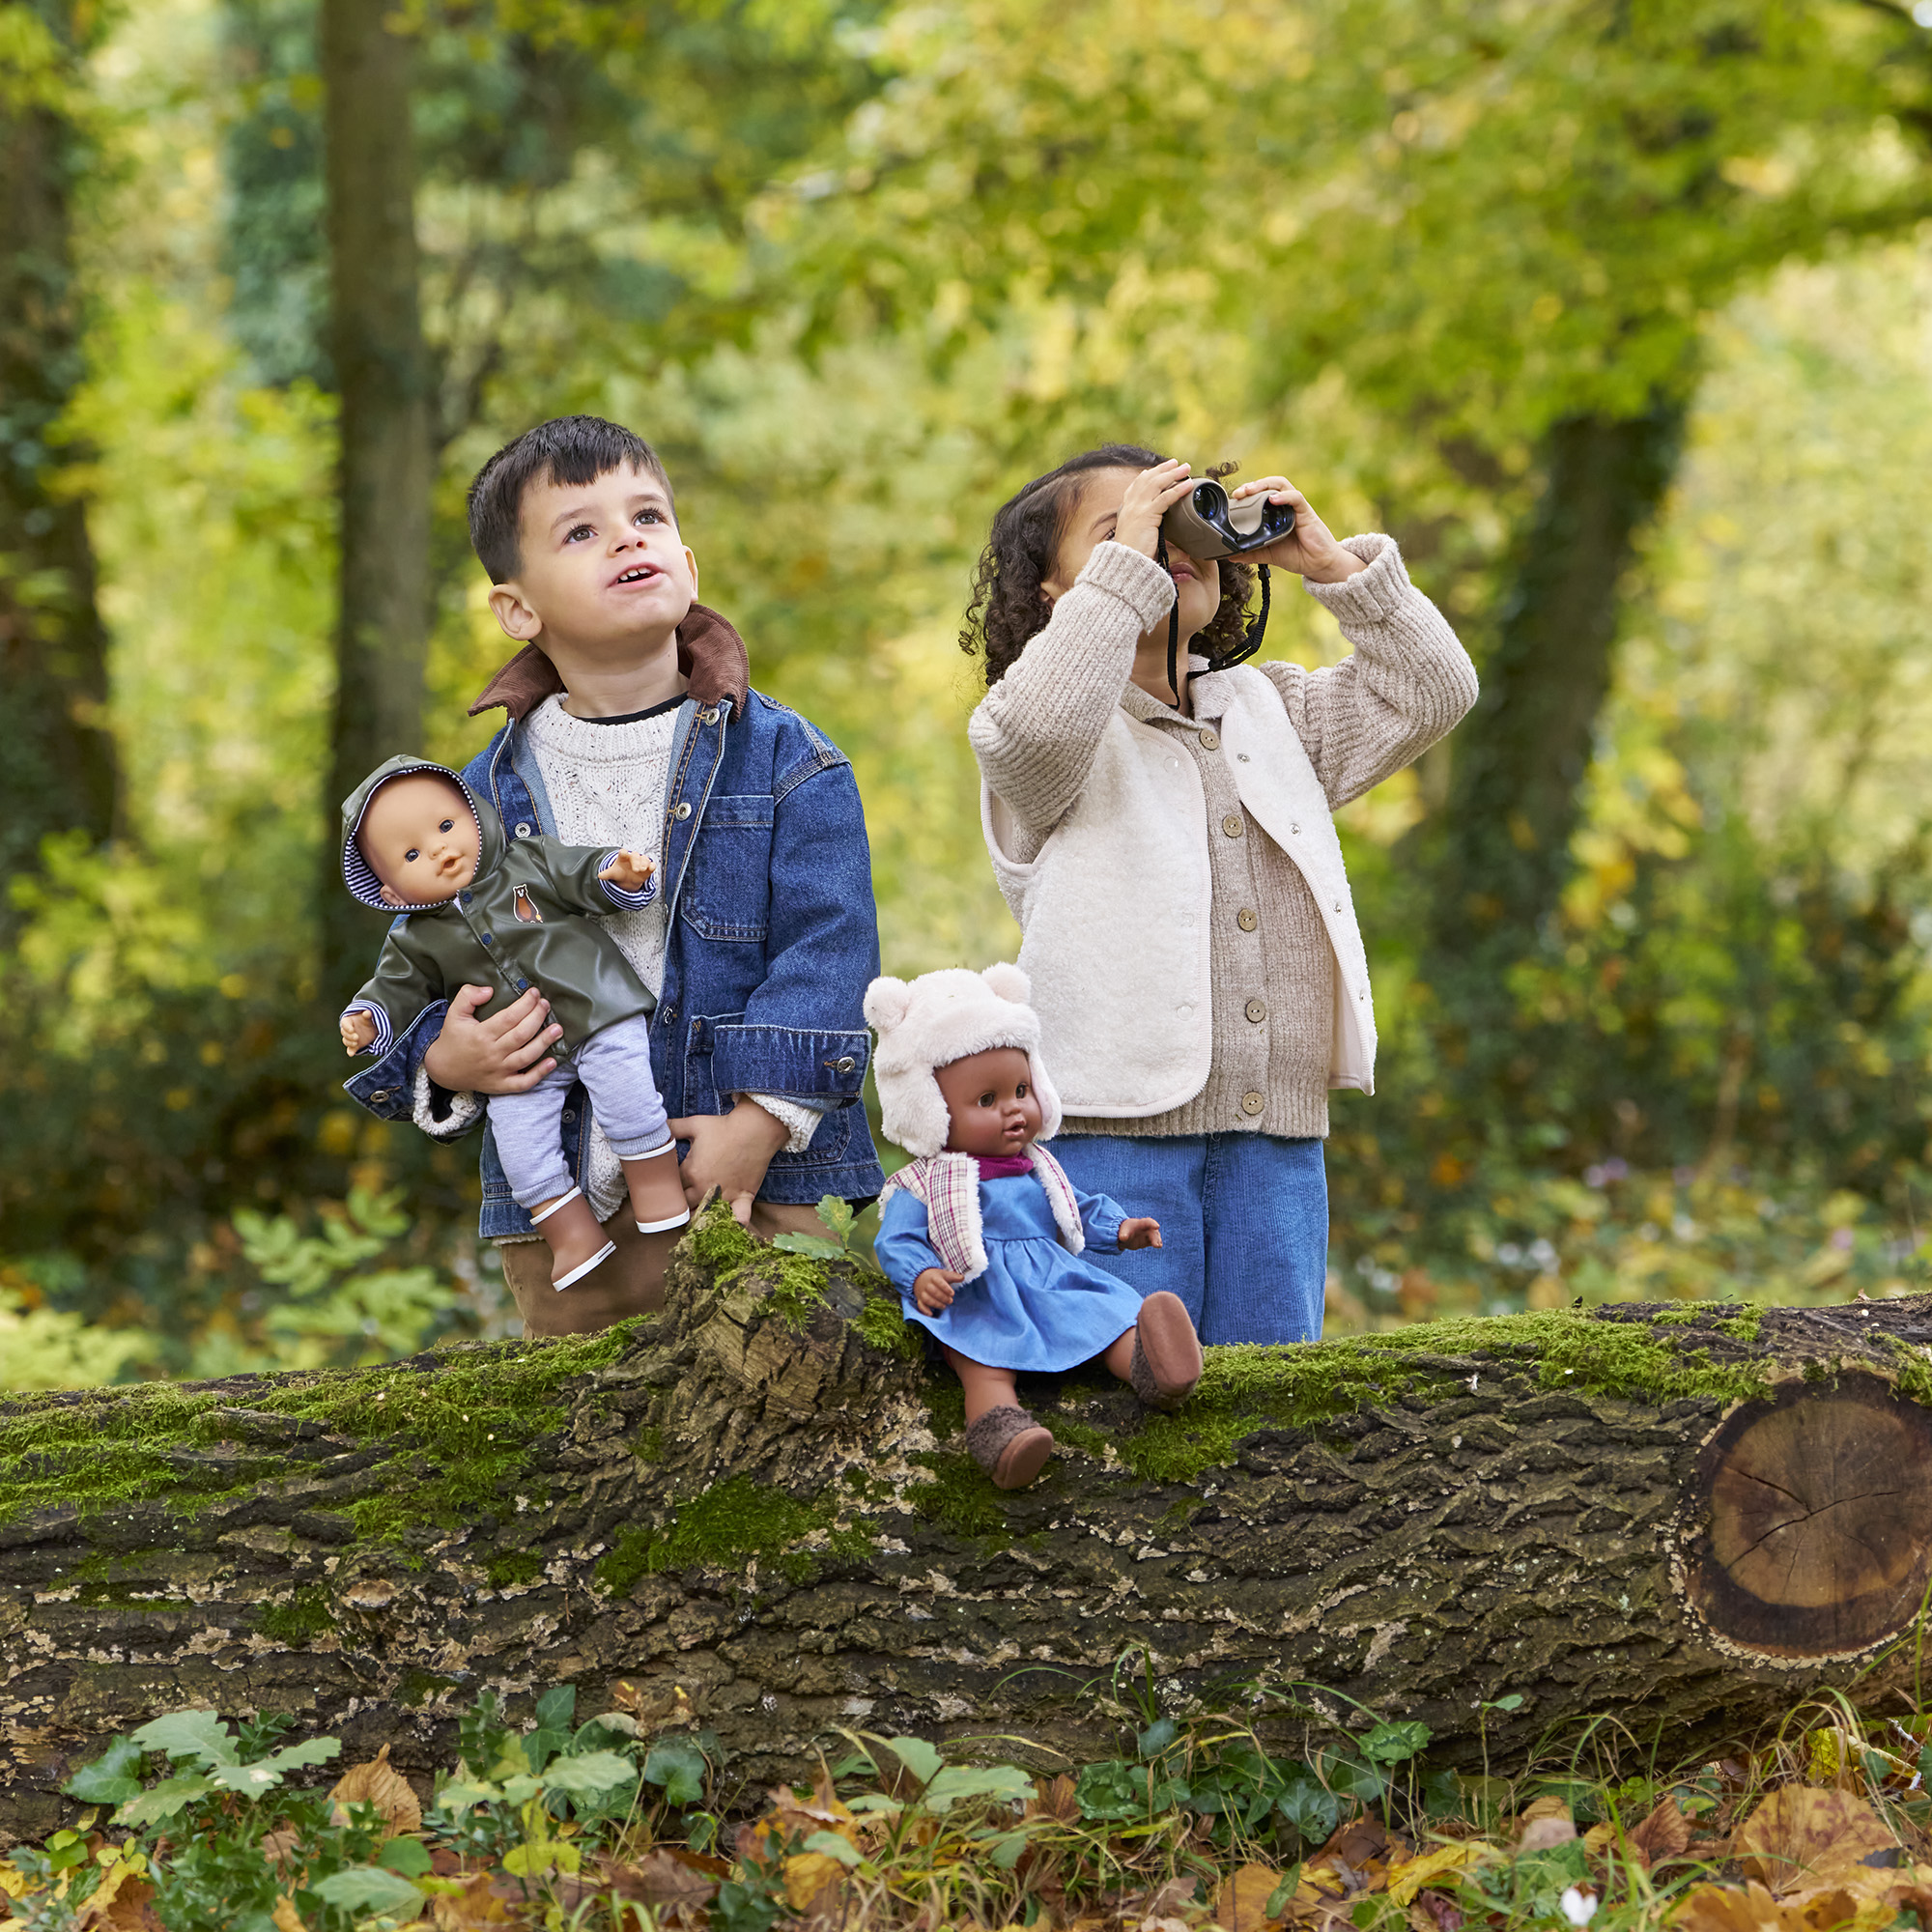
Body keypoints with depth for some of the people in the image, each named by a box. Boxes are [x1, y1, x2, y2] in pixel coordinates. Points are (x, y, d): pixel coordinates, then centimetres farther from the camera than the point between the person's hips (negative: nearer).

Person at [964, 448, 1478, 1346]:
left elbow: (1430, 691, 13)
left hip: (1277, 1140, 5)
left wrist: (1333, 563, 3)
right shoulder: (1043, 731, 0)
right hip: (1112, 1130, -5)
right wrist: (1126, 562, -17)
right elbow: (1035, 725, -24)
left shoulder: (1268, 708, 19)